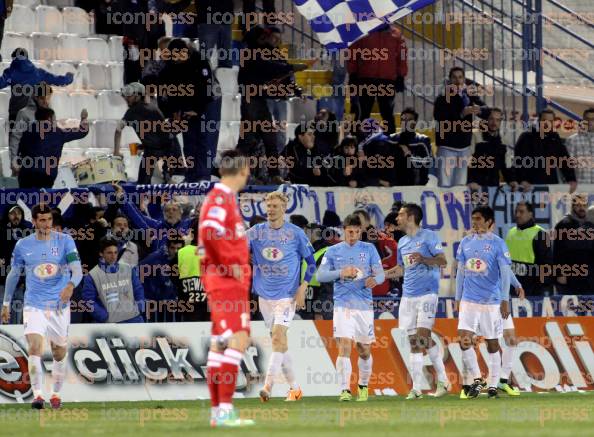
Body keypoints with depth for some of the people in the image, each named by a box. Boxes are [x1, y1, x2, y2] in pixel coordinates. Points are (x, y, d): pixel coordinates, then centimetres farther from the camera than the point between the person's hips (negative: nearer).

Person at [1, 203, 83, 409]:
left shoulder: (64, 241, -3)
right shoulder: (23, 245, 2)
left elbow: (77, 269, -11)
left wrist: (71, 286, -33)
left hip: (59, 306, 0)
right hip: (34, 305, 0)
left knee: (59, 353, 8)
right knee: (34, 348, -19)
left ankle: (56, 393, 26)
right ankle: (38, 395, -19)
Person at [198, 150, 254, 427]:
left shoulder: (223, 197, 17)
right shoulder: (222, 197, -13)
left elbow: (210, 235, 25)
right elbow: (210, 233, -28)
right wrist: (232, 262, -20)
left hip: (223, 281, 11)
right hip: (228, 280, -11)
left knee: (220, 345, 11)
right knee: (236, 340, -15)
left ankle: (217, 412, 15)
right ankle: (225, 411, -21)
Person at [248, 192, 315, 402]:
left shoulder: (295, 233, -3)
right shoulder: (257, 232, 4)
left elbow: (311, 262, 3)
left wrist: (302, 288, -6)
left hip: (287, 295, -4)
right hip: (265, 295, 4)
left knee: (278, 336, -19)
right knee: (279, 341, 9)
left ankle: (268, 385, -26)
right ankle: (294, 388, 20)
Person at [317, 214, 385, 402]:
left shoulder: (369, 249, 7)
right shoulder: (333, 251, 7)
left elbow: (380, 274, 2)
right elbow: (320, 275, 0)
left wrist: (374, 279, -22)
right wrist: (341, 273, -16)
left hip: (364, 306, 1)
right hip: (343, 305, -1)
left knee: (364, 350, 9)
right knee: (344, 347, -15)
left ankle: (363, 386, 31)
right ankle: (345, 390, -17)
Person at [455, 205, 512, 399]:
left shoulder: (497, 244, -5)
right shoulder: (466, 243, 8)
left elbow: (505, 273, -5)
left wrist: (505, 300, -10)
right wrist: (457, 299, 13)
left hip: (491, 301, -3)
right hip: (468, 301, 3)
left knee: (492, 344, 3)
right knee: (464, 340, -10)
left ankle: (493, 385, 11)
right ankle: (476, 379, 1)